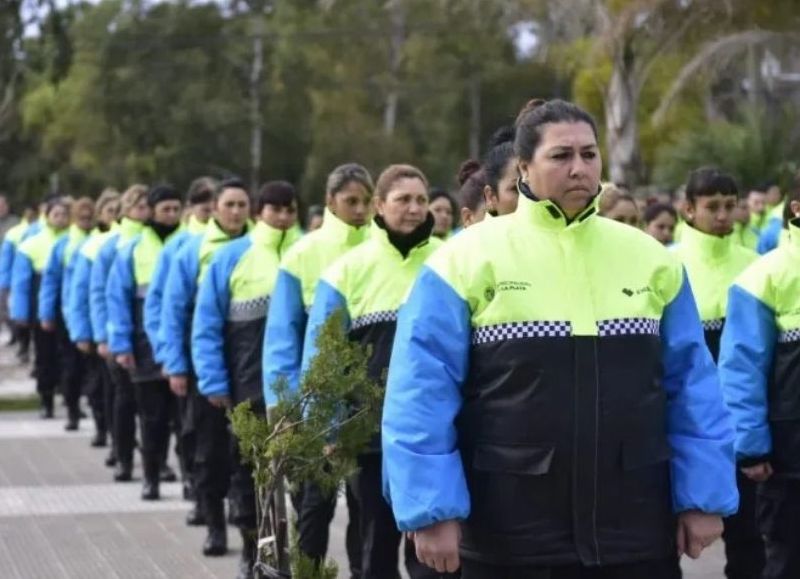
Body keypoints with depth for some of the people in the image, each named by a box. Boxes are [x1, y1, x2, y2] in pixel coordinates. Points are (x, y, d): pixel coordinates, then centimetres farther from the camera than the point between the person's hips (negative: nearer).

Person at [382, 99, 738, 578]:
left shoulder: (651, 258, 8)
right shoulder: (468, 259, -3)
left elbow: (693, 386, 10)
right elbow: (422, 392, -6)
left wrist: (703, 497, 4)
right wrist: (432, 509, -11)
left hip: (637, 531, 3)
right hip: (509, 536, -3)